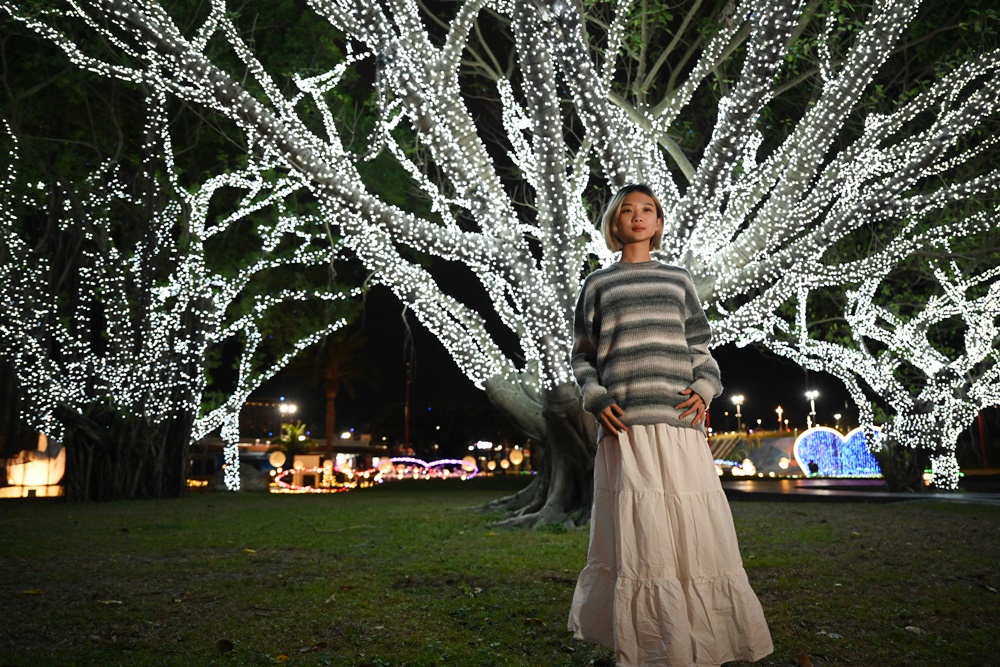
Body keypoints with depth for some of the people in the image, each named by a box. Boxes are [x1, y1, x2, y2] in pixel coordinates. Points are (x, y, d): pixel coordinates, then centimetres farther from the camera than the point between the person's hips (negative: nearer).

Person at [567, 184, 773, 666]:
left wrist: (703, 389, -2)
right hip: (624, 425, -1)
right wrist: (597, 400, -4)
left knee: (697, 530, -1)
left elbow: (700, 349, 17)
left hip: (678, 419, 2)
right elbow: (582, 357, 14)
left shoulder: (678, 280, 20)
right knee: (637, 536, -3)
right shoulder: (597, 285, 16)